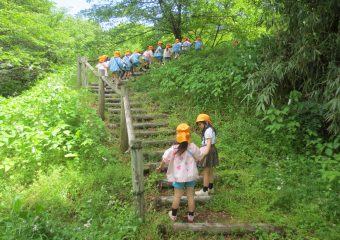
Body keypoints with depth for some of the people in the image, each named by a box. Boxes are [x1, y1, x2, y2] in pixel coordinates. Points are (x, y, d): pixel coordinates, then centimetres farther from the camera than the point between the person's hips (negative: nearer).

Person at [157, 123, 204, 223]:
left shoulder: (173, 149, -15)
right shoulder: (193, 147, -12)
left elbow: (165, 158, -3)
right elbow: (200, 157, 4)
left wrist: (160, 167, 15)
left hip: (179, 176, -1)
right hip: (191, 175, 1)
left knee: (177, 196, 10)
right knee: (190, 195, 10)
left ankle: (173, 215, 25)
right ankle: (191, 216, 21)